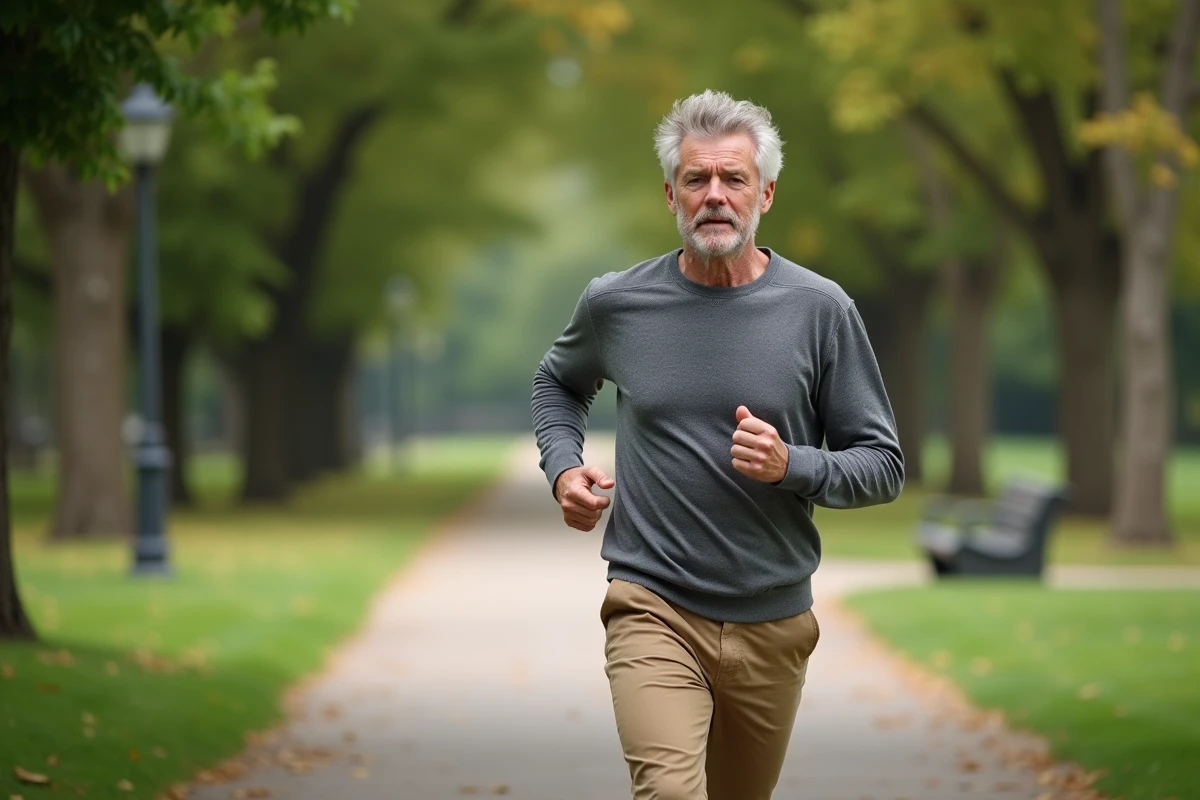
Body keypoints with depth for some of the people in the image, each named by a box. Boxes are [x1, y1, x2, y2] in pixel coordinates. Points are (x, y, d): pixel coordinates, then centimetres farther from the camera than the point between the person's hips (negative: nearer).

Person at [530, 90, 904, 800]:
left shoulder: (819, 309, -3)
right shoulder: (616, 303, 0)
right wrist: (563, 468, 5)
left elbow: (883, 465, 0)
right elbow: (560, 383, 23)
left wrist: (792, 467, -18)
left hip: (773, 622, 2)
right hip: (654, 609, -2)